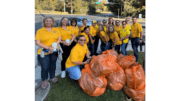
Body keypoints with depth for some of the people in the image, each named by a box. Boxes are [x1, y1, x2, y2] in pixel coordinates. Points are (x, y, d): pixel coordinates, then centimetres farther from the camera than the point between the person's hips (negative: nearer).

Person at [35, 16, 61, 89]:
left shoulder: (56, 30, 5)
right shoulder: (40, 31, -5)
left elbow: (59, 39, 1)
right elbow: (37, 42, -11)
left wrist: (54, 46, -15)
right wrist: (48, 48, -21)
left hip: (54, 52, 3)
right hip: (43, 52, -3)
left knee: (53, 65, 17)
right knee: (45, 68, 0)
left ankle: (52, 77, 40)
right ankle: (44, 80, 25)